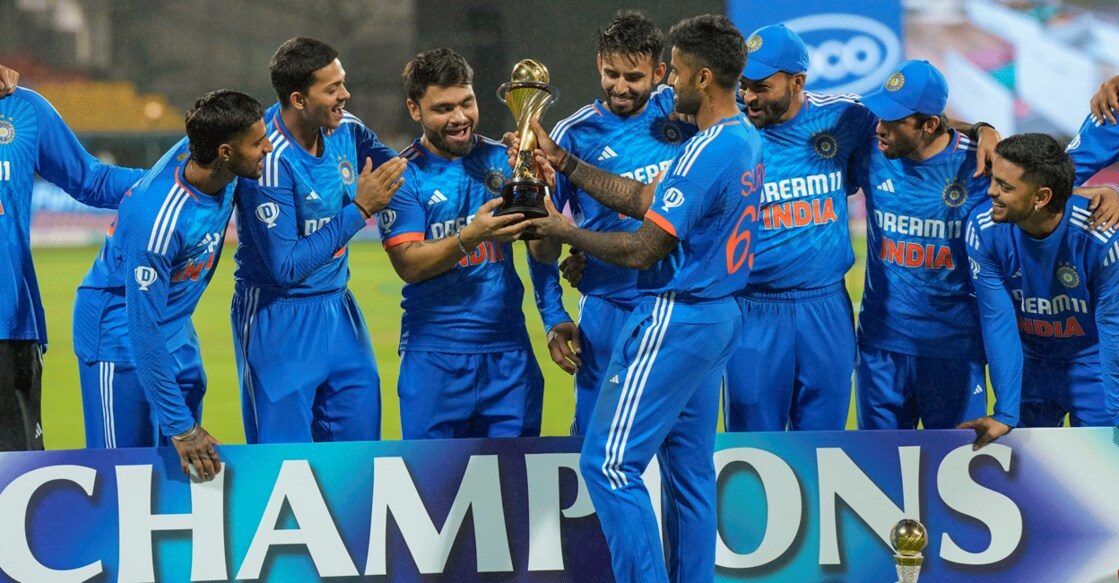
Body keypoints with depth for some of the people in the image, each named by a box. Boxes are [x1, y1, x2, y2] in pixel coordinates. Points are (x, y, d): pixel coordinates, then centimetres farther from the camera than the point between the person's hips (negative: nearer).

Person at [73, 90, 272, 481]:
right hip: (121, 340, -8)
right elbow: (144, 329, -29)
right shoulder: (156, 219, -34)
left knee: (188, 466, 7)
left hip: (178, 335, 8)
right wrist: (180, 426, -26)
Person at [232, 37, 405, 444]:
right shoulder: (270, 161, -22)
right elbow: (287, 266, -22)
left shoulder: (346, 132, -2)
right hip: (279, 319, -7)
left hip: (337, 311, 7)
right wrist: (359, 209, -23)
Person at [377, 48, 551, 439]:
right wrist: (470, 238, -28)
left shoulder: (502, 160, 6)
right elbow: (408, 264, -12)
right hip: (434, 355, -3)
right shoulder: (404, 175, -2)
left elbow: (546, 253, 2)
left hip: (508, 350, 3)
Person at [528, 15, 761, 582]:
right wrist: (563, 162, 12)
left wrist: (564, 231, -7)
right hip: (718, 317, 10)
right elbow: (645, 199, 14)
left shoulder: (706, 152, -22)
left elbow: (642, 250, -19)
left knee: (609, 464, -8)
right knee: (688, 469, 13)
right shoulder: (746, 140, 10)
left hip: (674, 321, -10)